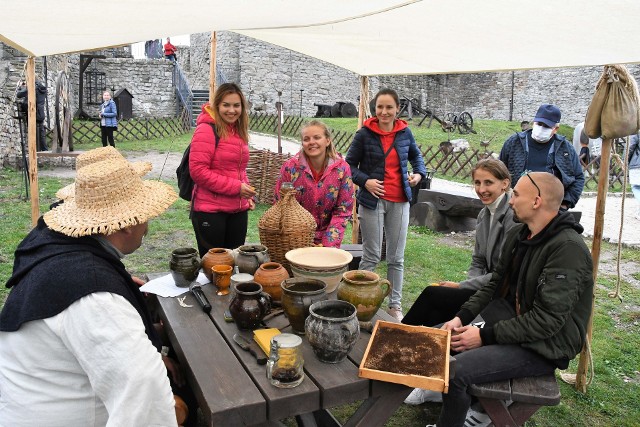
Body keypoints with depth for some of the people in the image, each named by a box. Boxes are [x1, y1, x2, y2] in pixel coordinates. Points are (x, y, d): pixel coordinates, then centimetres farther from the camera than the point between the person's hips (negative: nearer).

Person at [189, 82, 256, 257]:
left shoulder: (239, 131, 13)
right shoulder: (207, 129, -11)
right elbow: (197, 170, -18)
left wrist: (247, 193, 5)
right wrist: (235, 187, -17)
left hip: (238, 210, 7)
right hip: (210, 210, -7)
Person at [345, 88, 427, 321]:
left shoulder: (405, 132, 4)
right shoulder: (365, 134, -5)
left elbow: (416, 155, 22)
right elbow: (350, 164, 0)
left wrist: (419, 173, 4)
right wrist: (365, 181, -16)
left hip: (399, 202, 3)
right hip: (373, 200, -3)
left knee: (396, 258, 10)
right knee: (371, 256, 3)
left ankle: (395, 305, 22)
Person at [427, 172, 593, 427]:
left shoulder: (568, 249, -23)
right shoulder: (518, 235, 5)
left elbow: (548, 319, -26)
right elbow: (494, 286, 10)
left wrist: (485, 336, -23)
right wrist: (462, 317, -4)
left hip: (543, 348, -9)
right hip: (511, 324, 9)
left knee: (455, 370, -25)